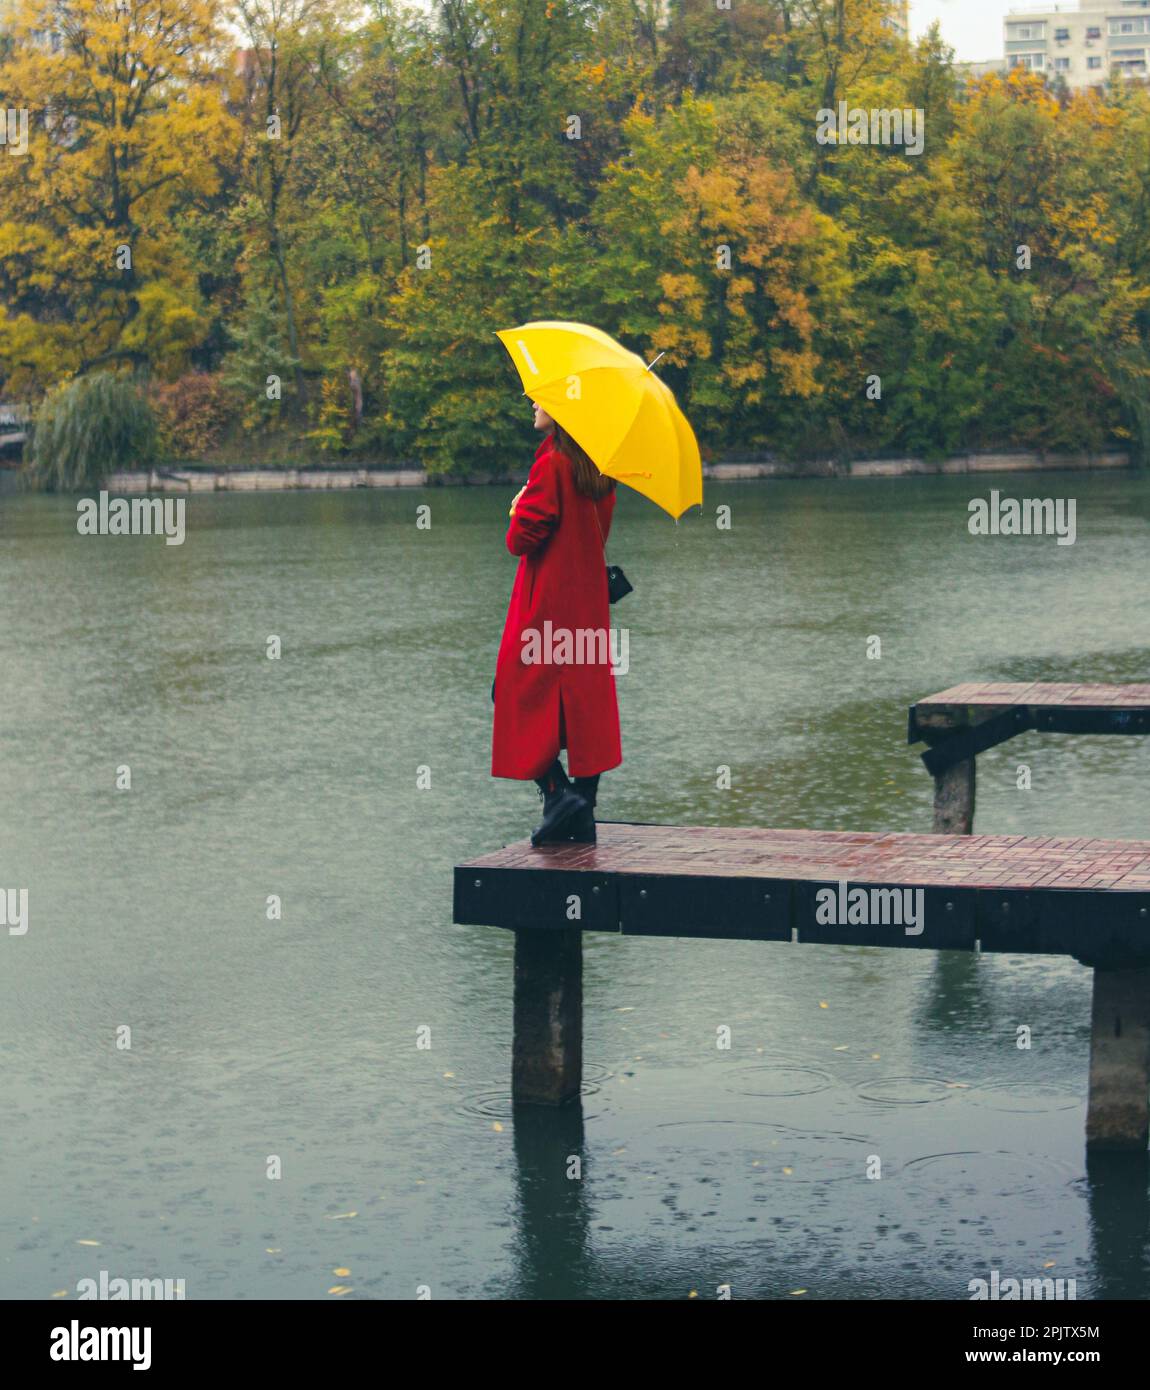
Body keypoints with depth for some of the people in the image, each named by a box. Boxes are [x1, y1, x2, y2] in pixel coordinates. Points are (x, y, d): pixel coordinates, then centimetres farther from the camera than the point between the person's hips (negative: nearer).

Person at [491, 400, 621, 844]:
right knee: (584, 700, 8)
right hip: (588, 603, 7)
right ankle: (583, 816, 8)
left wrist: (519, 509, 3)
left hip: (545, 603, -7)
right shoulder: (600, 471, 8)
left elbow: (521, 539, -17)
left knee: (517, 695, 2)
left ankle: (557, 791, -12)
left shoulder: (551, 465, -16)